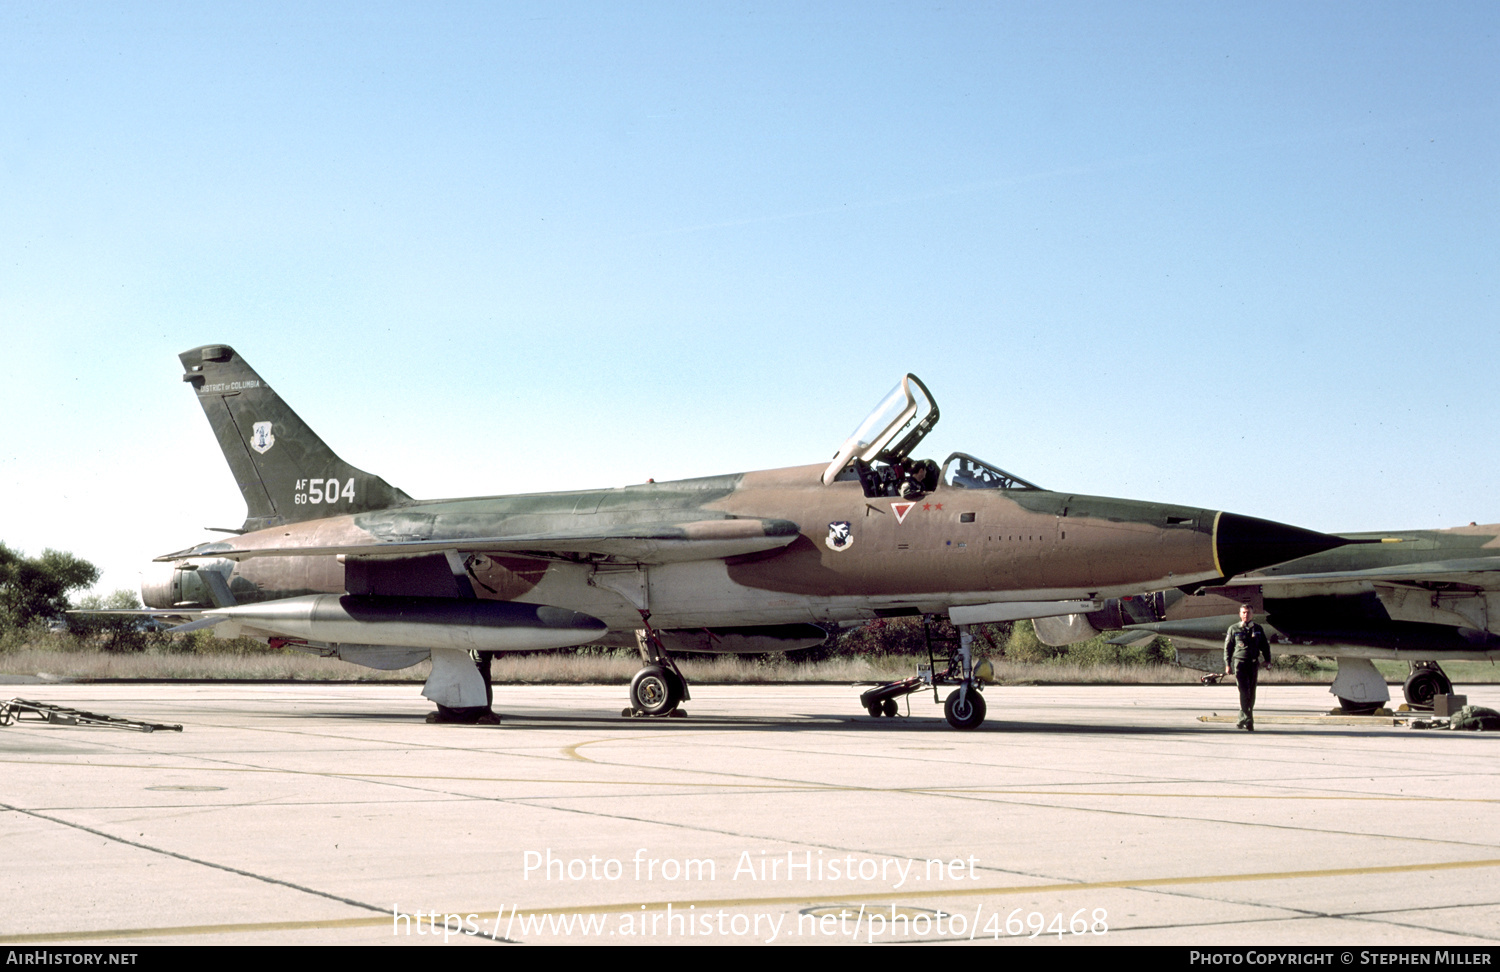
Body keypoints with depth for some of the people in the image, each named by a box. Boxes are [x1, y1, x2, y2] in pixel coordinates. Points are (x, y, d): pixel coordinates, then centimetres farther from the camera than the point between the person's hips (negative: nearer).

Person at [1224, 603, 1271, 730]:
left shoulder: (1257, 629, 12)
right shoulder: (1233, 629, 6)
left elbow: (1265, 645, 16)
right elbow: (1227, 647, 6)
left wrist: (1267, 659, 3)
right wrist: (1227, 664, -2)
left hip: (1254, 664, 3)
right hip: (1240, 663, -3)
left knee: (1251, 693, 6)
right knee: (1244, 692, -13)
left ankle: (1242, 719, 18)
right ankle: (1248, 721, -17)